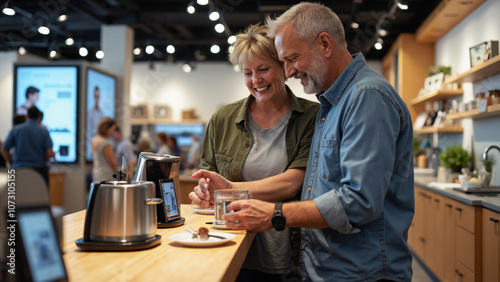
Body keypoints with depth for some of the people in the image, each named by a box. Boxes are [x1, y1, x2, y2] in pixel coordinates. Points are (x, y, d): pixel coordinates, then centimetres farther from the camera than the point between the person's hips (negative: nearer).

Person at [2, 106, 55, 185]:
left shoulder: (15, 129, 1)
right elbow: (50, 153, -8)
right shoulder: (44, 131, -1)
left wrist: (12, 164, 17)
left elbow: (4, 150, 2)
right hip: (39, 169, -1)